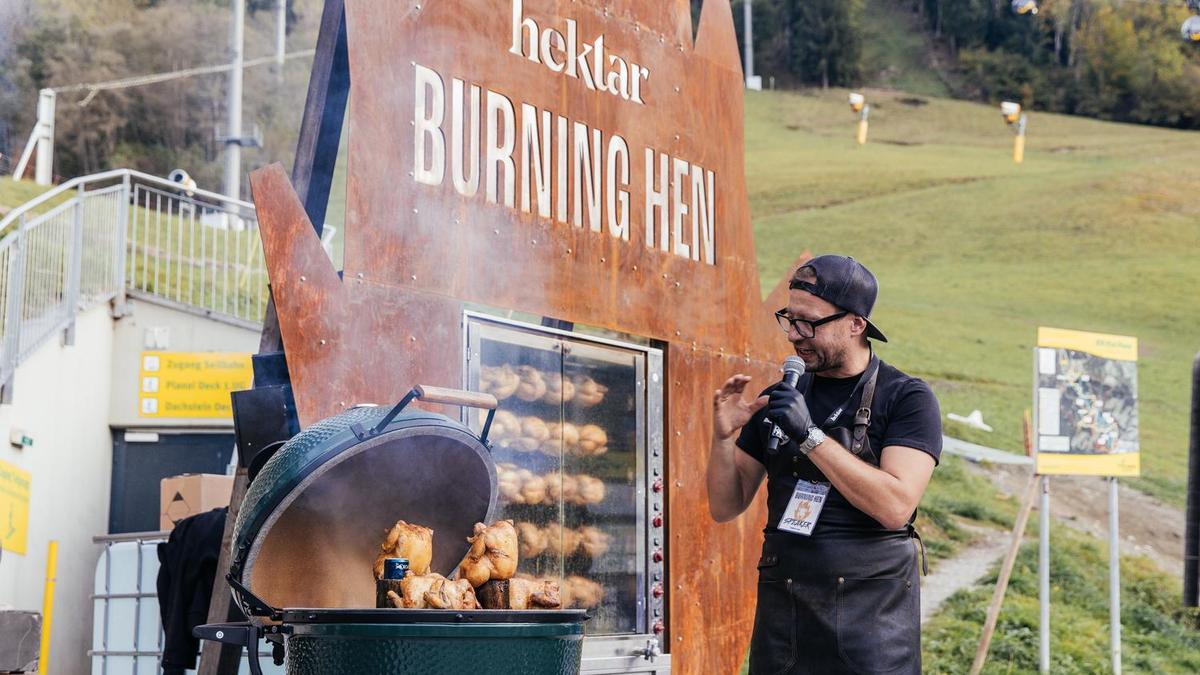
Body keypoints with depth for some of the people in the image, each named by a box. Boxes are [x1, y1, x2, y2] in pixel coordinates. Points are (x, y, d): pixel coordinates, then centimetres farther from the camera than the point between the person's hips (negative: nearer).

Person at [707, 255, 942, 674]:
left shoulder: (907, 399, -3)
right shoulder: (778, 399, 10)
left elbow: (896, 506, -17)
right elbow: (726, 507, 12)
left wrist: (810, 435, -18)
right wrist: (724, 437, -7)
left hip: (873, 615, -3)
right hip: (783, 612, 4)